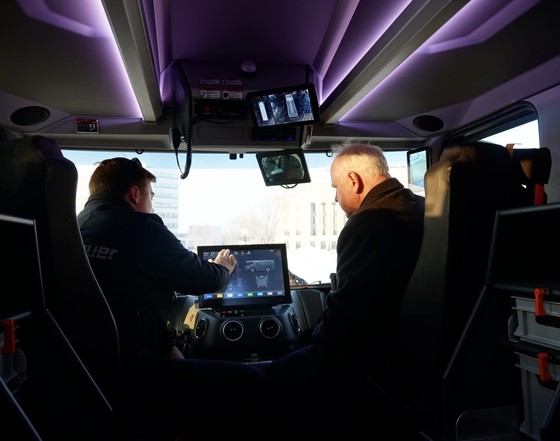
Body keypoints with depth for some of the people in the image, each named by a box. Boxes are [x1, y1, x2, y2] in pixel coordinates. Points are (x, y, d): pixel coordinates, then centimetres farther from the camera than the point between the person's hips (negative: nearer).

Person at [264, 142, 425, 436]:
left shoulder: (367, 224, -24)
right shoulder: (422, 211, 6)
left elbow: (346, 310, -22)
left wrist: (318, 341, -4)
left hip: (373, 363, -9)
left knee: (271, 379, 5)